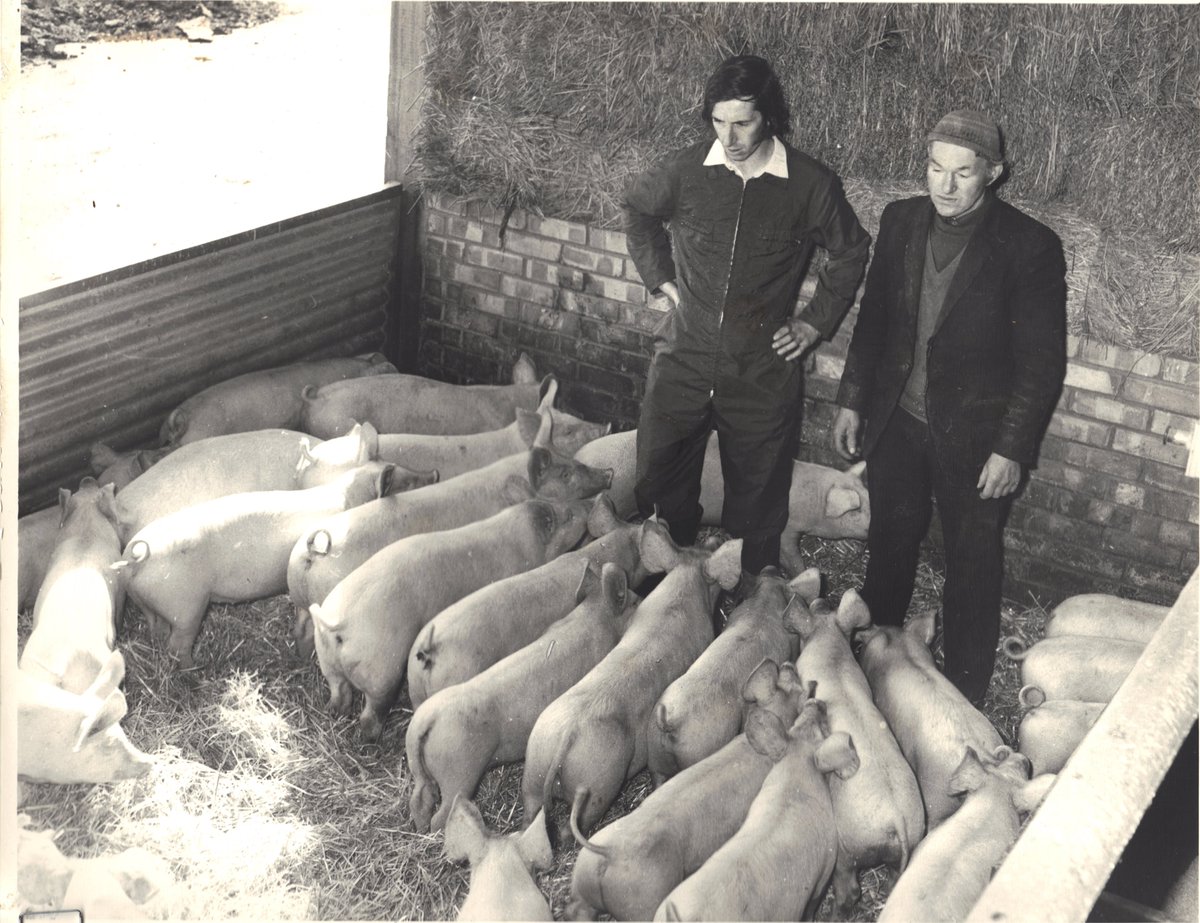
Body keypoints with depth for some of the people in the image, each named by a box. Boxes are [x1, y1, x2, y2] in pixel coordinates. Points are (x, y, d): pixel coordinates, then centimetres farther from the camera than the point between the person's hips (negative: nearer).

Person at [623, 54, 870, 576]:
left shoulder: (811, 185, -7)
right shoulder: (686, 171, -4)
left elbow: (850, 253, 10)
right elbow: (637, 212, 18)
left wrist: (815, 322, 4)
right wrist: (662, 280, 10)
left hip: (763, 374, -1)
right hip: (682, 362, 2)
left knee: (757, 503, 9)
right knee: (660, 493, 8)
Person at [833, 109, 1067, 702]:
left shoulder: (1030, 247, -16)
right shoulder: (901, 221, -1)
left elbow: (1043, 360, -13)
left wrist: (1012, 449, -15)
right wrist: (852, 401, 9)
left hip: (975, 435, -4)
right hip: (897, 421, 5)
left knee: (973, 566, 9)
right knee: (889, 548, 20)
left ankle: (963, 699, 23)